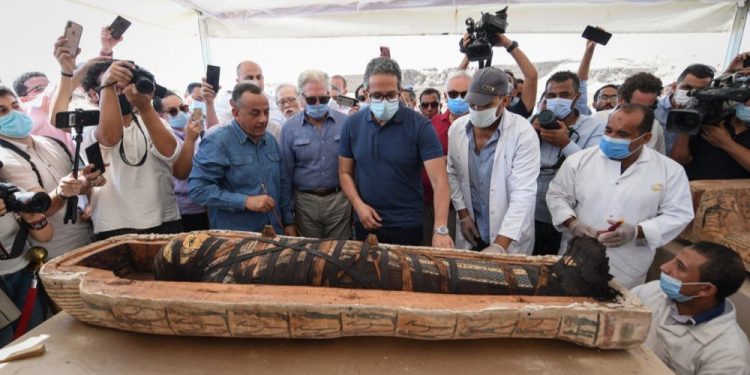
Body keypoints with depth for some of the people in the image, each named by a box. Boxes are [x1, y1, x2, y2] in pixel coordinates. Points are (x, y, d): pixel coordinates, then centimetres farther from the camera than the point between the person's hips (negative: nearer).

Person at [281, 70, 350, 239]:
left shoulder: (345, 122, -3)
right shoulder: (289, 128, -2)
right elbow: (286, 173, 3)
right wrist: (287, 210, 5)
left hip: (340, 200, 0)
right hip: (306, 202, 1)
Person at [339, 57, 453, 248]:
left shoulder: (420, 125, -13)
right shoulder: (352, 125, -3)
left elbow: (439, 179, -19)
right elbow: (345, 173, 5)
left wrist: (440, 229, -30)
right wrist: (358, 205, -12)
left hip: (407, 225, -2)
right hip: (366, 222, 3)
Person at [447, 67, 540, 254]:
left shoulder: (523, 132, -18)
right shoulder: (457, 128, -5)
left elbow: (523, 194, -23)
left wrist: (499, 245, -29)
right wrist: (463, 214, 0)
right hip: (471, 230, 4)